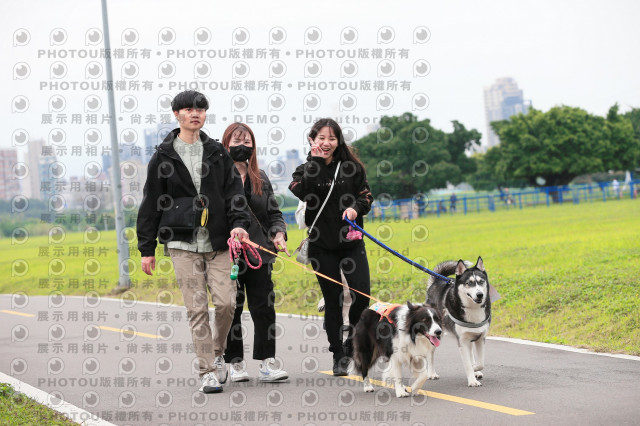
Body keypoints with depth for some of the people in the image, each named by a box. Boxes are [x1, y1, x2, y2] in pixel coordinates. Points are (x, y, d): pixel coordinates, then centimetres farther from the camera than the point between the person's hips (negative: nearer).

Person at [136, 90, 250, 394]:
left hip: (217, 242, 2)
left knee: (226, 302, -8)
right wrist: (147, 248, 5)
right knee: (197, 309, -4)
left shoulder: (218, 153, 12)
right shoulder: (164, 157, 6)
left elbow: (234, 191, 8)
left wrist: (239, 223, -10)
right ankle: (208, 372, 2)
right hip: (183, 243, -2)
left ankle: (217, 352, 19)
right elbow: (151, 204, 8)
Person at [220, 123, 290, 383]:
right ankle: (236, 364, 13)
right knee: (231, 309, 4)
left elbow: (273, 213, 19)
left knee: (264, 308, 0)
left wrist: (279, 233, 0)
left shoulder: (260, 178, 15)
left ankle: (266, 363, 3)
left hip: (259, 254, 4)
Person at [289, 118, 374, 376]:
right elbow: (302, 192, -16)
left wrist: (356, 208, -13)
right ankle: (338, 355, 14)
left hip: (351, 241, 0)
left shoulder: (351, 167, 5)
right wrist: (315, 161, -13)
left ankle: (352, 342, 15)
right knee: (332, 299, 3)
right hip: (322, 244, 0)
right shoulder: (305, 170, 5)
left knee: (362, 294, -11)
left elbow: (366, 196, 8)